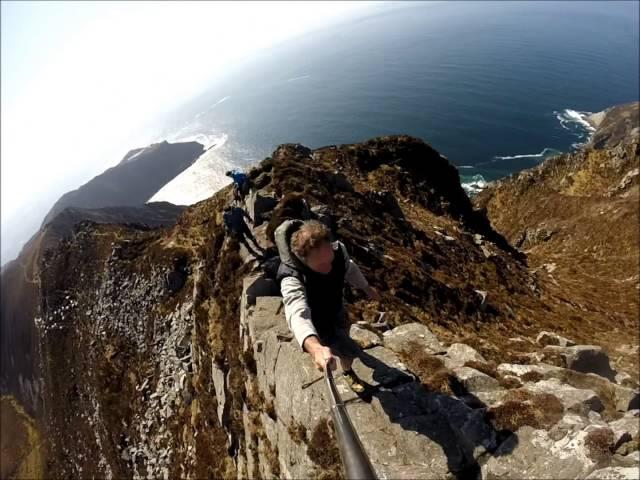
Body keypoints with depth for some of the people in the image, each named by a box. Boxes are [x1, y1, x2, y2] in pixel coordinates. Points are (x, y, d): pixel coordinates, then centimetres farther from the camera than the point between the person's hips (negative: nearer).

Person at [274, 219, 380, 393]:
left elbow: (349, 269, -6)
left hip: (336, 308, 6)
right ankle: (347, 372, 53)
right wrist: (315, 348, -83)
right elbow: (298, 315, -63)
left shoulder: (338, 250, -29)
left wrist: (367, 288, 12)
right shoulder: (292, 280, -46)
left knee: (344, 330, 37)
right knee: (349, 351, 13)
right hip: (318, 323, -5)